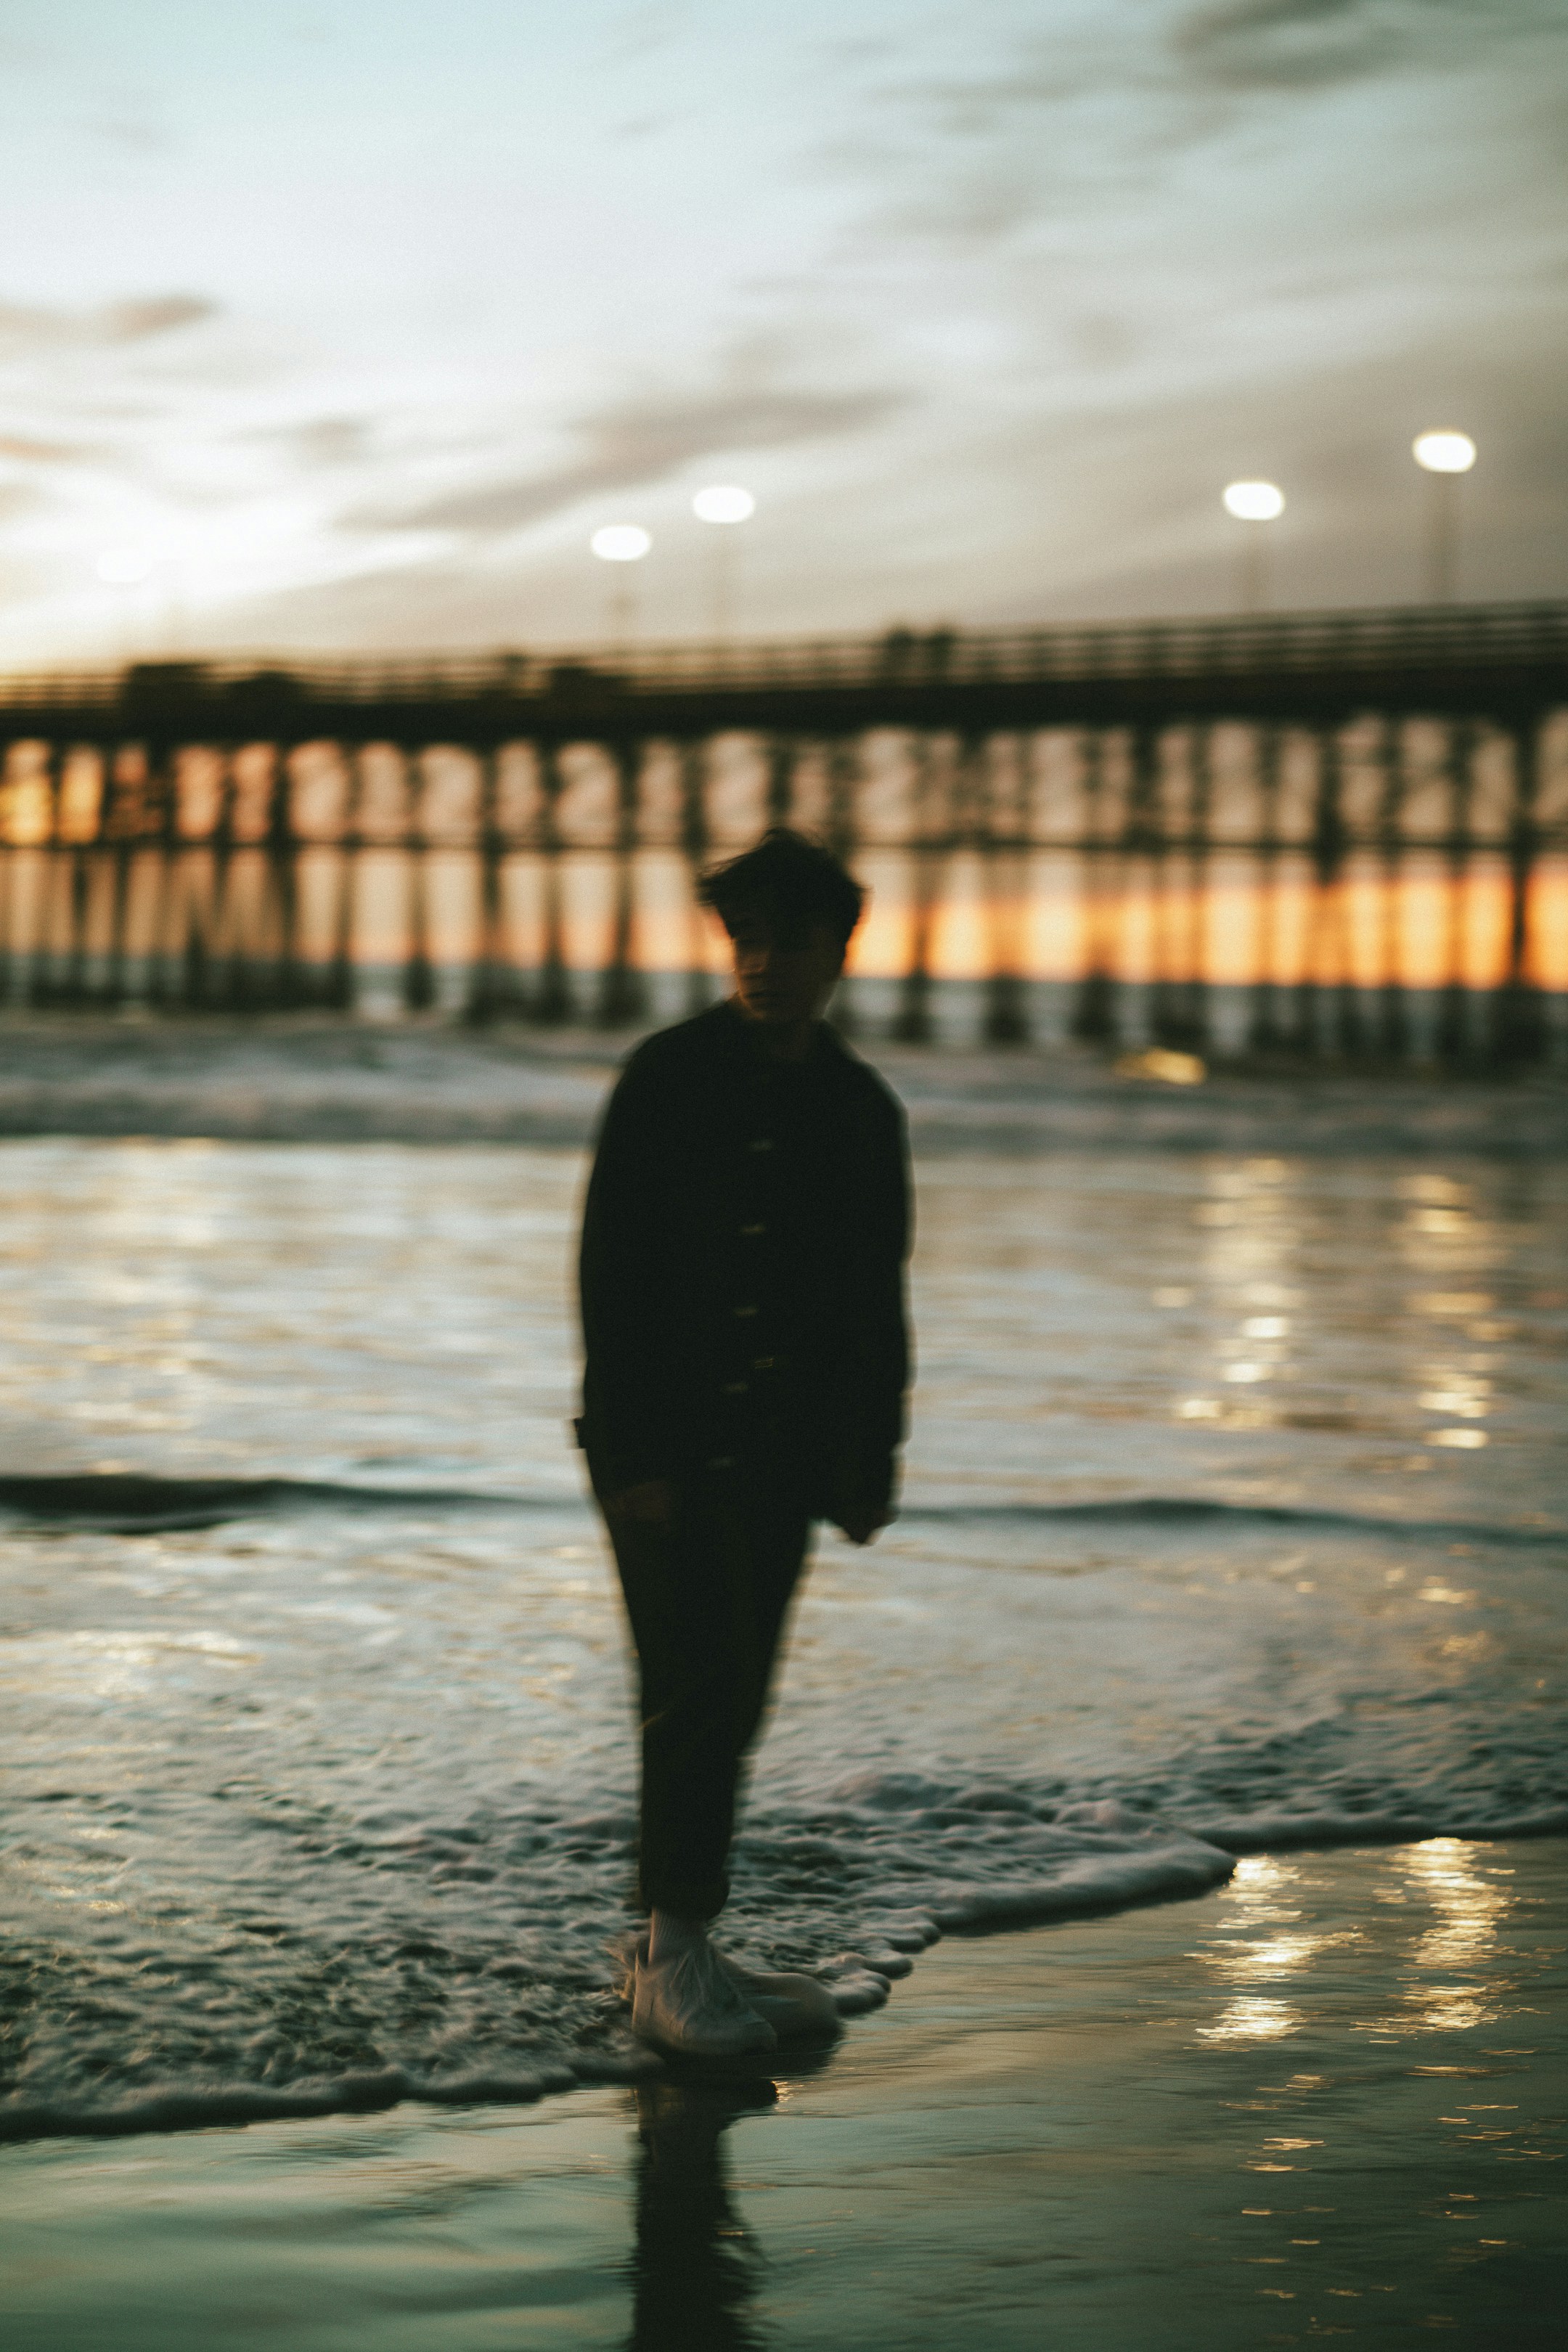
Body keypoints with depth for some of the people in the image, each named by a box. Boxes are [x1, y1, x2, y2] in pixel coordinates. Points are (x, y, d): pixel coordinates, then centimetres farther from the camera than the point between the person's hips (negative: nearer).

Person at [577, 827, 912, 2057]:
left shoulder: (862, 1110, 8)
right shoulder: (669, 1079, -5)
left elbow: (878, 1306, 15)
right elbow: (611, 1273, -8)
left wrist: (874, 1462, 10)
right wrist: (631, 1451, -14)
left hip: (783, 1454, 4)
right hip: (668, 1449, -4)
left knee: (730, 1710, 9)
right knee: (702, 1692, -11)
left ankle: (680, 1956, 19)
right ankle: (677, 1961, -3)